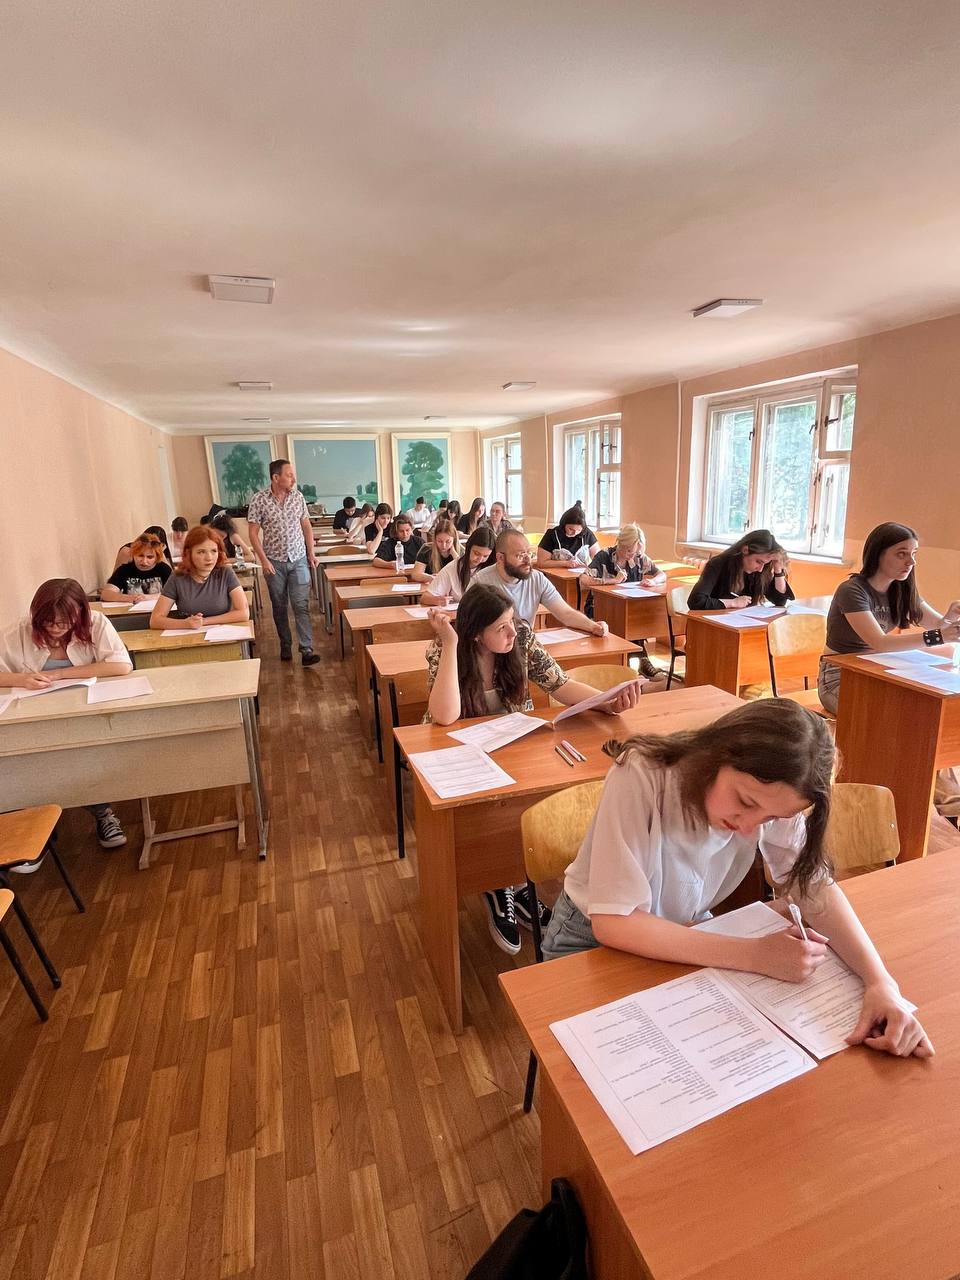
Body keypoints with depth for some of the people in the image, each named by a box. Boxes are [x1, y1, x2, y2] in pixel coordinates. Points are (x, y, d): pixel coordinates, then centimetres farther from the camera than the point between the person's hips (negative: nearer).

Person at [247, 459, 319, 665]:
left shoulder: (298, 496, 0)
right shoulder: (259, 499, -8)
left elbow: (306, 526, 10)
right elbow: (253, 533, -6)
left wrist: (311, 553, 6)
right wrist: (263, 560, -12)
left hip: (298, 559, 1)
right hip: (274, 562, -1)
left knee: (301, 605, -6)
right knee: (279, 607, 10)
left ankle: (306, 651, -8)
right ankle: (285, 646, 24)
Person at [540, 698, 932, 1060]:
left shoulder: (770, 795, -19)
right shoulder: (641, 777, -34)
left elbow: (816, 883, -14)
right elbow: (612, 922, -33)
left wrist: (880, 981, -30)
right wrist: (756, 954, -35)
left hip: (689, 935, 4)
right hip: (596, 941, -4)